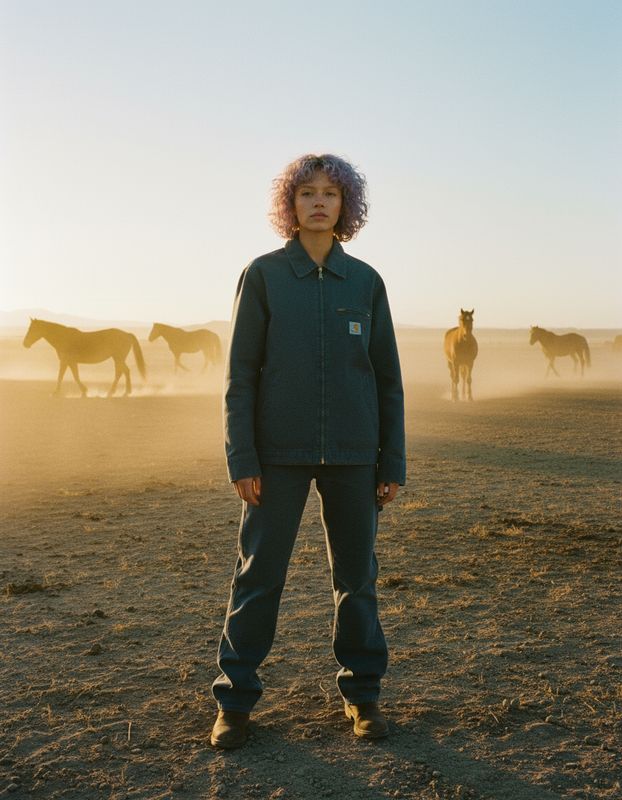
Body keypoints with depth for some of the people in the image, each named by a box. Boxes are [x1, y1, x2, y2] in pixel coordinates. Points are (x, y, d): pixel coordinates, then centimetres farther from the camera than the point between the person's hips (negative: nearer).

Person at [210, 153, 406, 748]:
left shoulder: (366, 281, 5)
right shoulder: (263, 275, 0)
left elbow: (388, 378, 8)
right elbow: (240, 372, -2)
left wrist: (392, 464, 5)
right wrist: (242, 459, -8)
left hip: (353, 453, 2)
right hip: (279, 452, -2)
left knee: (356, 575, 9)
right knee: (258, 573, 2)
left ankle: (361, 693, 24)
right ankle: (234, 699, 15)